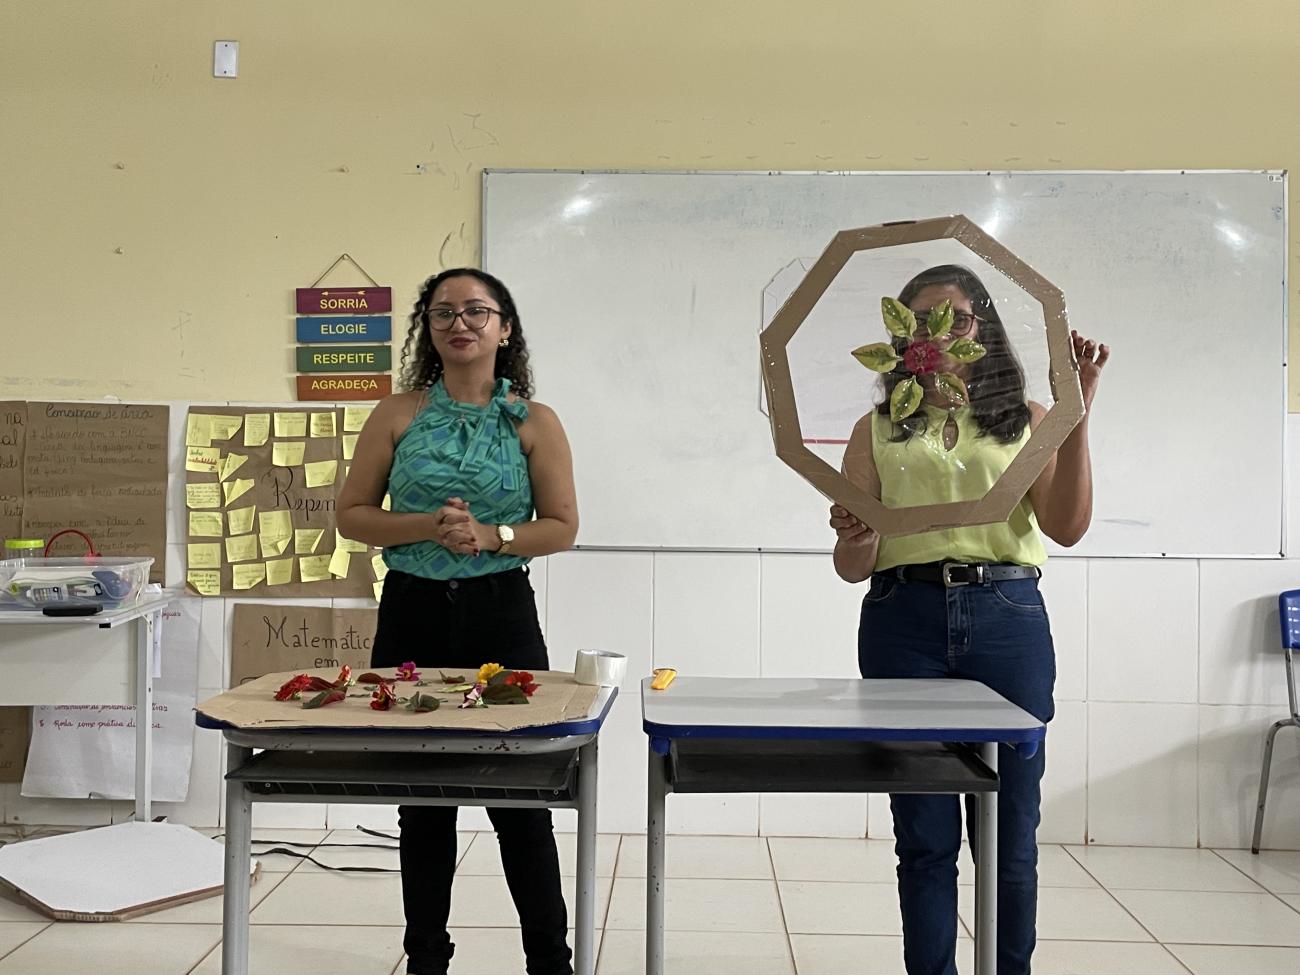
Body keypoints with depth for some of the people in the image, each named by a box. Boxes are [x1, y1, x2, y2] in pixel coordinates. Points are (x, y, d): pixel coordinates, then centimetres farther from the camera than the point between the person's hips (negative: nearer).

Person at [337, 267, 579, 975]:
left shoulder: (534, 423, 2)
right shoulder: (398, 414, 5)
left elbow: (562, 527, 1)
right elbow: (352, 514, 3)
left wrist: (490, 535, -16)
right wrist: (427, 527, -13)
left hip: (502, 615, -1)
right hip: (413, 613, 2)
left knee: (520, 798, 3)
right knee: (422, 800, 12)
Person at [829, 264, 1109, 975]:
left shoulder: (1024, 422, 11)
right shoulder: (879, 430, 11)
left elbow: (1066, 526, -4)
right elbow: (853, 568, 6)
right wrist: (856, 539, -18)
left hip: (1007, 622, 0)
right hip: (904, 623, 0)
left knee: (1009, 830, 6)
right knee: (924, 833, 5)